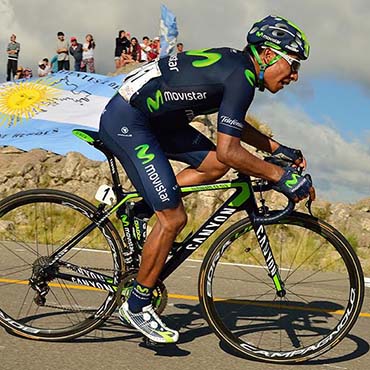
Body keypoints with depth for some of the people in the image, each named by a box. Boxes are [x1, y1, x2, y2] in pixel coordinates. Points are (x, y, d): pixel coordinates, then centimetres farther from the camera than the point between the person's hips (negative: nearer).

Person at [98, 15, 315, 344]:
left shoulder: (235, 63, 12)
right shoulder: (242, 76, -17)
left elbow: (234, 126, 26)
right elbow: (228, 150, -23)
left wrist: (279, 149, 20)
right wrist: (279, 176, -16)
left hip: (151, 117, 10)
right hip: (125, 122, -10)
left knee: (215, 165, 6)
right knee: (174, 218, -8)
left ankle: (140, 204, 11)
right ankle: (137, 306, 6)